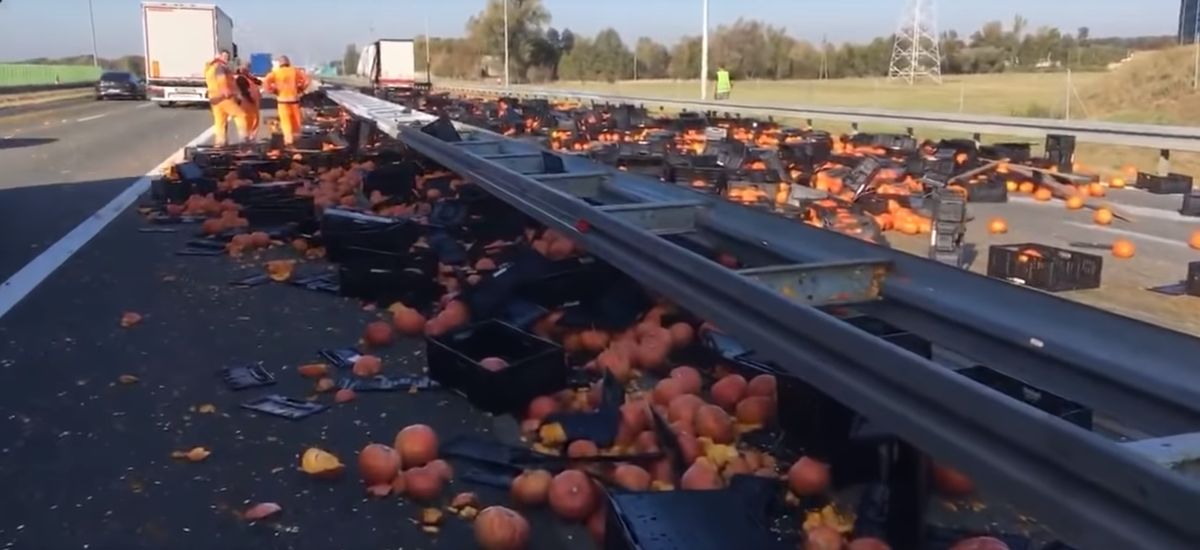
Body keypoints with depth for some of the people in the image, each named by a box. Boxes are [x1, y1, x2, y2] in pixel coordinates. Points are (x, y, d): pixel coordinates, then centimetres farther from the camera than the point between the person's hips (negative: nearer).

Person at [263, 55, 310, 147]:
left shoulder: (275, 72, 0)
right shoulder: (295, 71, 4)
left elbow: (266, 82, -12)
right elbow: (306, 80, -3)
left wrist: (273, 91, 0)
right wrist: (301, 89, 5)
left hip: (282, 99, -2)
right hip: (294, 98, 2)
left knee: (285, 120, 0)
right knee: (295, 120, 13)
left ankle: (288, 139, -10)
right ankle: (296, 137, 22)